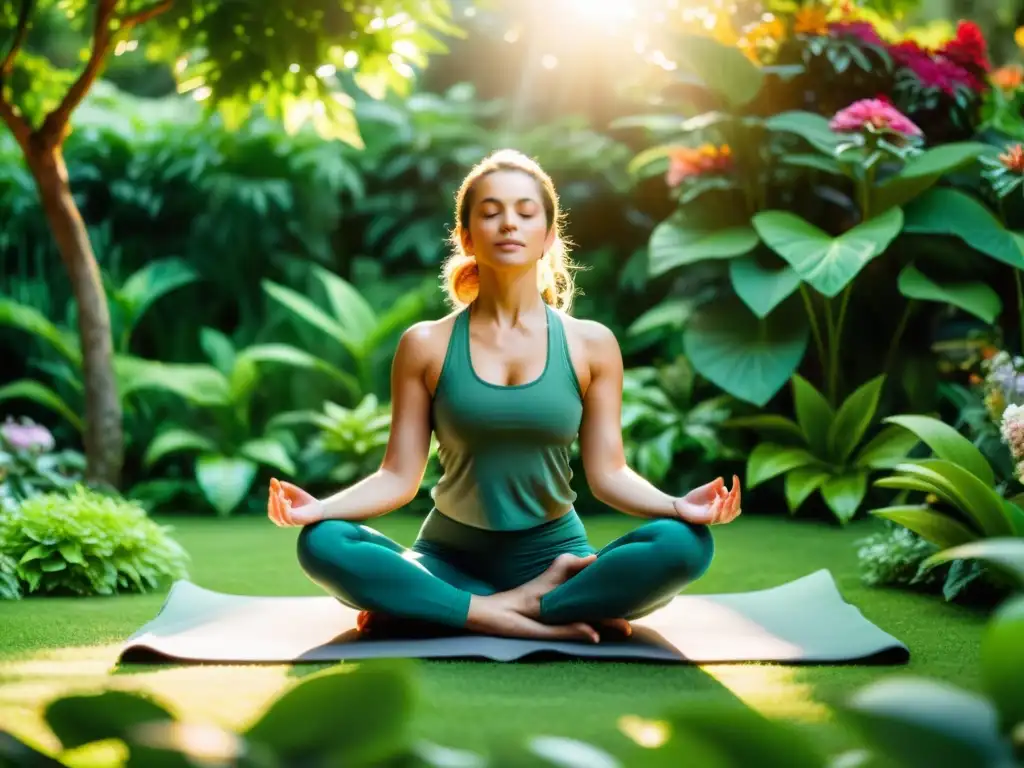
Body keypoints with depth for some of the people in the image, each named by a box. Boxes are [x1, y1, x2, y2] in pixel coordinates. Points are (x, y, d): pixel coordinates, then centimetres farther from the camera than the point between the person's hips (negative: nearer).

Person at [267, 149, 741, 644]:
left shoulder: (591, 344, 1)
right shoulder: (425, 346, 0)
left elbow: (608, 474, -2)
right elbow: (399, 477, -3)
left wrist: (678, 506, -22)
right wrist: (319, 507, -21)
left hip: (555, 560, 0)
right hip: (451, 561, 0)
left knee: (683, 544, -28)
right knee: (322, 544, -29)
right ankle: (544, 618, -28)